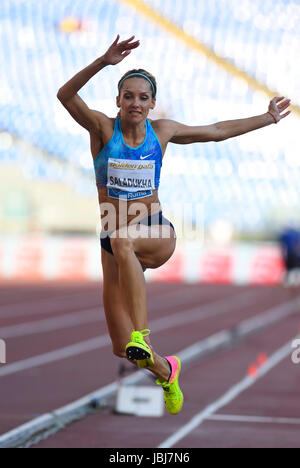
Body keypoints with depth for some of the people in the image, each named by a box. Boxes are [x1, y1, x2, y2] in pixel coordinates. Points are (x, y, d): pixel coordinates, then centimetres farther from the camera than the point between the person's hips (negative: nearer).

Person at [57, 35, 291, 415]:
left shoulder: (161, 131, 4)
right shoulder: (102, 128, -4)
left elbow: (216, 131, 19)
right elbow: (65, 95, -22)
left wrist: (269, 118, 23)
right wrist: (104, 61, -35)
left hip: (158, 236, 0)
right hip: (113, 246, 0)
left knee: (123, 240, -39)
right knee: (122, 350, -4)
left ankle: (142, 335, -40)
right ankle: (165, 369, 30)